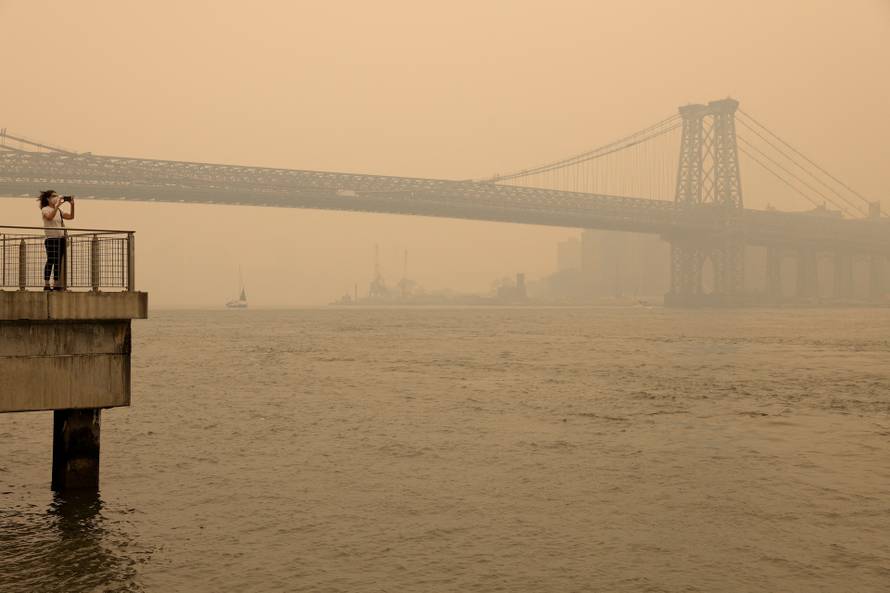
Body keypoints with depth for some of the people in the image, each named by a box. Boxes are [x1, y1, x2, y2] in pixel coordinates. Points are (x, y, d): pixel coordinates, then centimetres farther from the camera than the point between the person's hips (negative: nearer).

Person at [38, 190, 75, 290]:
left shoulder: (59, 210, 17)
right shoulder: (45, 209, -2)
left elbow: (71, 217, 11)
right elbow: (50, 217, -23)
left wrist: (72, 205, 0)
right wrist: (57, 205, -26)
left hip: (61, 239, 7)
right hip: (51, 239, -6)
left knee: (58, 262, 6)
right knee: (51, 261, -10)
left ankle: (56, 284, 11)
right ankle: (46, 284, -9)